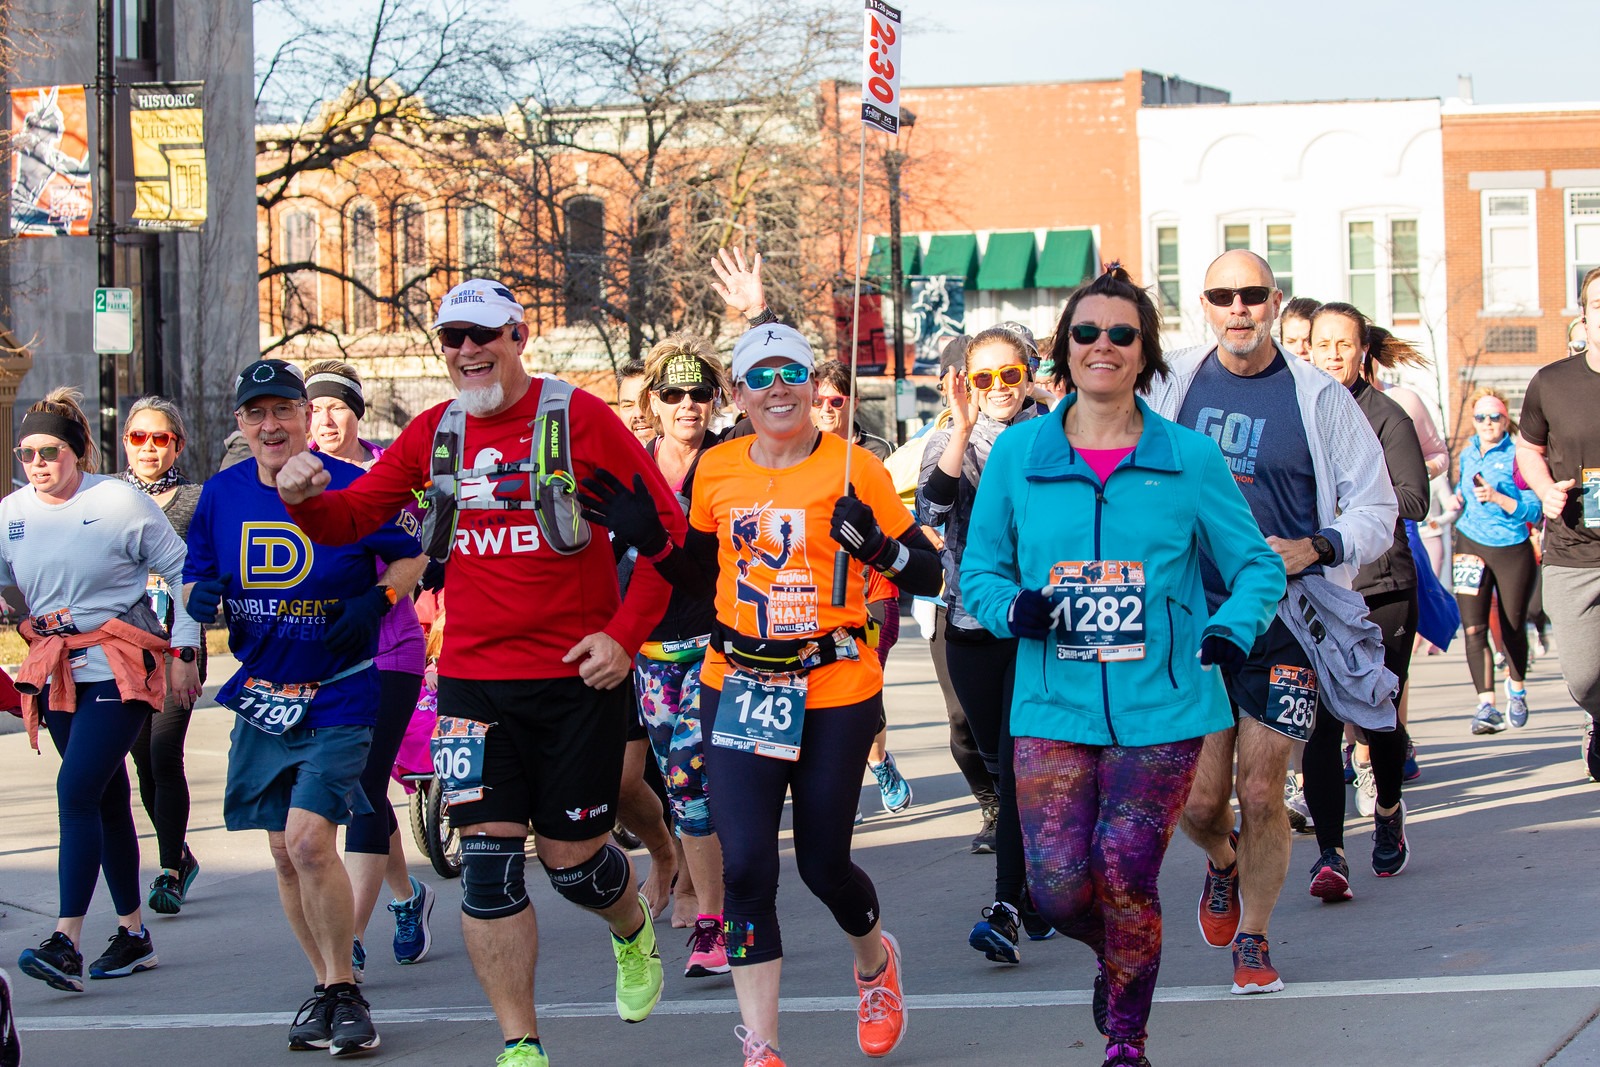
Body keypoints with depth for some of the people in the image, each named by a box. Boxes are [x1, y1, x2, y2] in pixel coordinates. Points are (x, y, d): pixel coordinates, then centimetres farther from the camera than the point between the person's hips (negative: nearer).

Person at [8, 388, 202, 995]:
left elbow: (183, 575, -1)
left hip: (118, 667, -5)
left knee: (77, 790, -17)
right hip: (56, 671, 5)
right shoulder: (12, 513, 6)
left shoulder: (119, 503, -6)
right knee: (107, 799, 12)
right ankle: (132, 935, 21)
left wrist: (183, 652, -3)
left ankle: (66, 943, -21)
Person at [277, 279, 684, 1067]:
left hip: (577, 678, -3)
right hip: (474, 683, 3)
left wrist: (624, 634, -9)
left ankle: (633, 933, 41)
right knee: (488, 860, -4)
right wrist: (305, 498, -15)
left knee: (573, 857, 6)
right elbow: (352, 518, 7)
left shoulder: (578, 418, -5)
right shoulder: (434, 434, 7)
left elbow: (665, 527, -3)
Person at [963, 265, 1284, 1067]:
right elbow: (978, 567, 11)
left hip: (1160, 707, -1)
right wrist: (1012, 607, -11)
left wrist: (1232, 629, -13)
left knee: (1126, 879, -7)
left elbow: (1256, 565, 7)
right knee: (1057, 886, -6)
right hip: (1053, 705, 1)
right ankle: (1114, 957, 31)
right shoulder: (1016, 453, 4)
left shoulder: (1189, 458, 1)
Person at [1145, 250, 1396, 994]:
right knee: (1198, 800, 0)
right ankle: (1223, 864, 36)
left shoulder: (1319, 398, -1)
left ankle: (1252, 940, 17)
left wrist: (1315, 549, -13)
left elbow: (1376, 512, 3)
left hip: (1283, 622, -2)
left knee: (1260, 794, -4)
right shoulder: (1172, 384, 5)